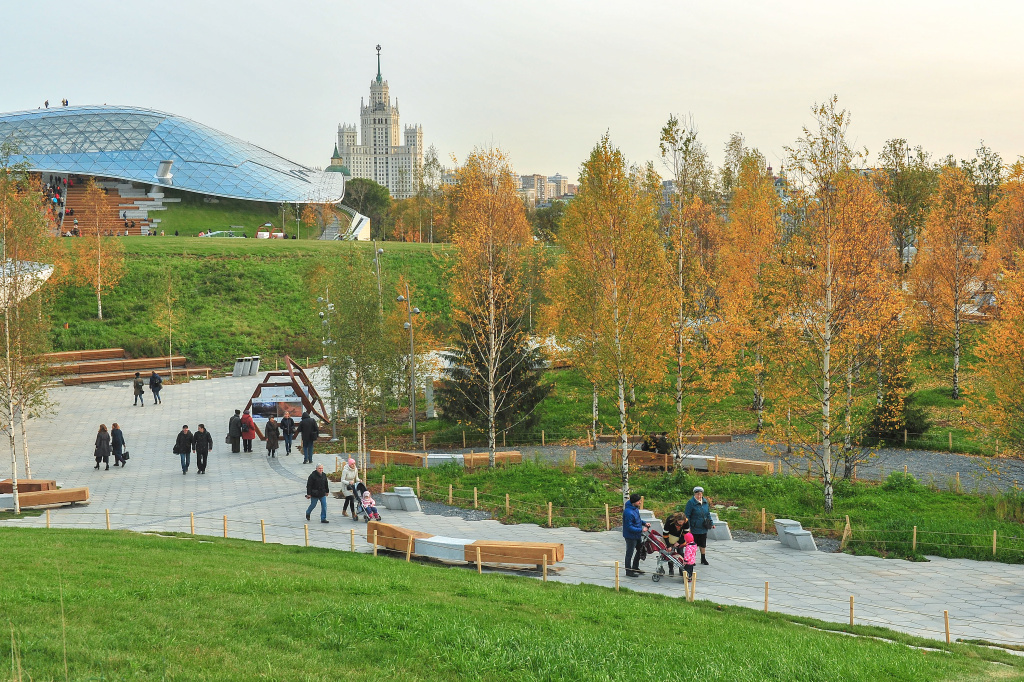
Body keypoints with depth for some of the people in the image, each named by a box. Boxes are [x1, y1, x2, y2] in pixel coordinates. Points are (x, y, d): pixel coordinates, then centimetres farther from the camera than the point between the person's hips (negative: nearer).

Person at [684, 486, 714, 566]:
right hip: (694, 529, -6)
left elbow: (708, 514, 18)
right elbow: (687, 516, -11)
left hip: (703, 528, 6)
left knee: (703, 544, 15)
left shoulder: (705, 502, 6)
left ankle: (703, 559, 28)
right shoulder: (691, 503, -12)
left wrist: (711, 523, 13)